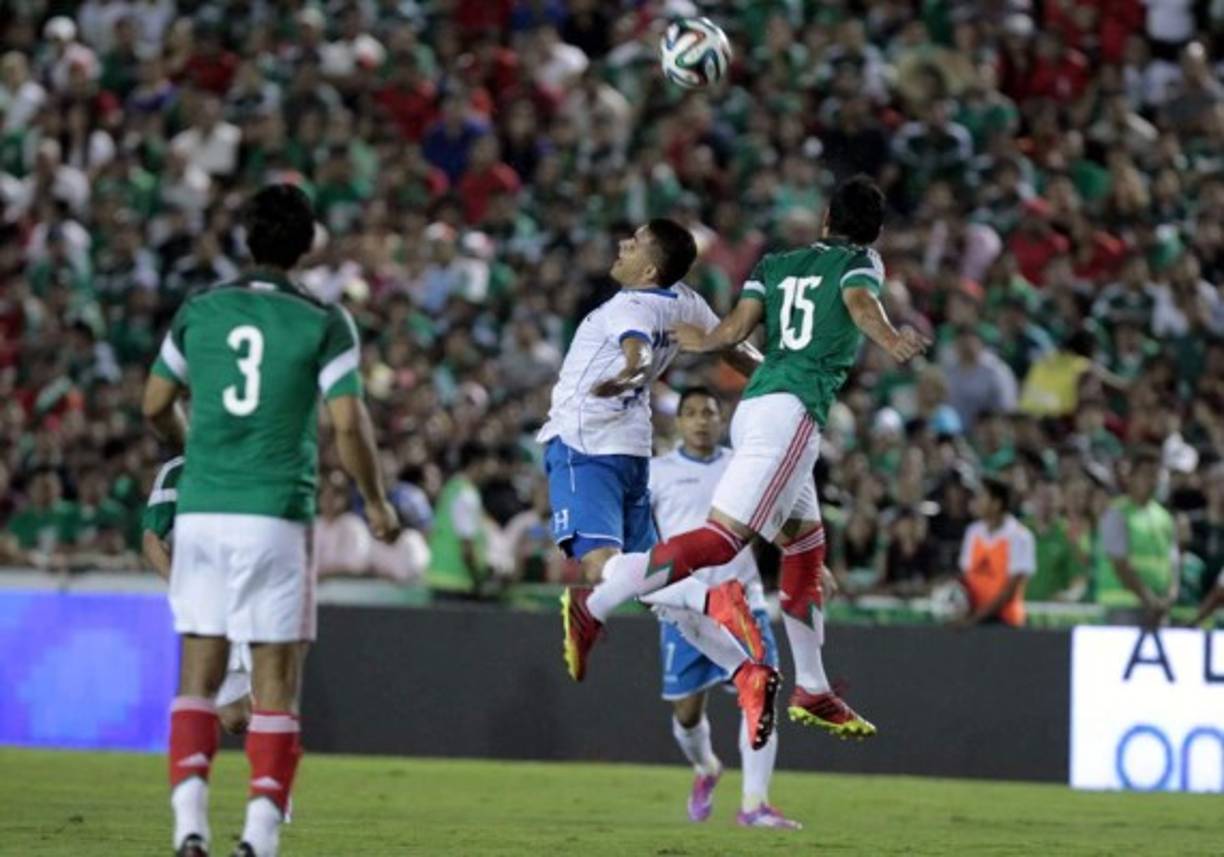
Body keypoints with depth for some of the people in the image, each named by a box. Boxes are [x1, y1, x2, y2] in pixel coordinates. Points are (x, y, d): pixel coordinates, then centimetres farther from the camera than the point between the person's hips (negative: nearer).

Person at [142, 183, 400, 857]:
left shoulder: (199, 311, 6)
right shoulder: (324, 323, -4)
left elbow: (157, 406, 14)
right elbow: (348, 426, -8)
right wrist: (376, 502, 8)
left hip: (200, 512, 3)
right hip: (277, 515, -3)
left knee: (198, 676, 9)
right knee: (276, 684, 3)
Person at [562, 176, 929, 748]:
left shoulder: (776, 264, 21)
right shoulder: (860, 263, 7)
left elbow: (736, 328, 9)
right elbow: (860, 302, -16)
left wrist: (699, 341, 30)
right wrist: (892, 342, -35)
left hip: (755, 405, 8)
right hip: (791, 411, -8)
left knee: (805, 548, 16)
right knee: (720, 539, -17)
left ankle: (812, 690, 16)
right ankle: (593, 606, -25)